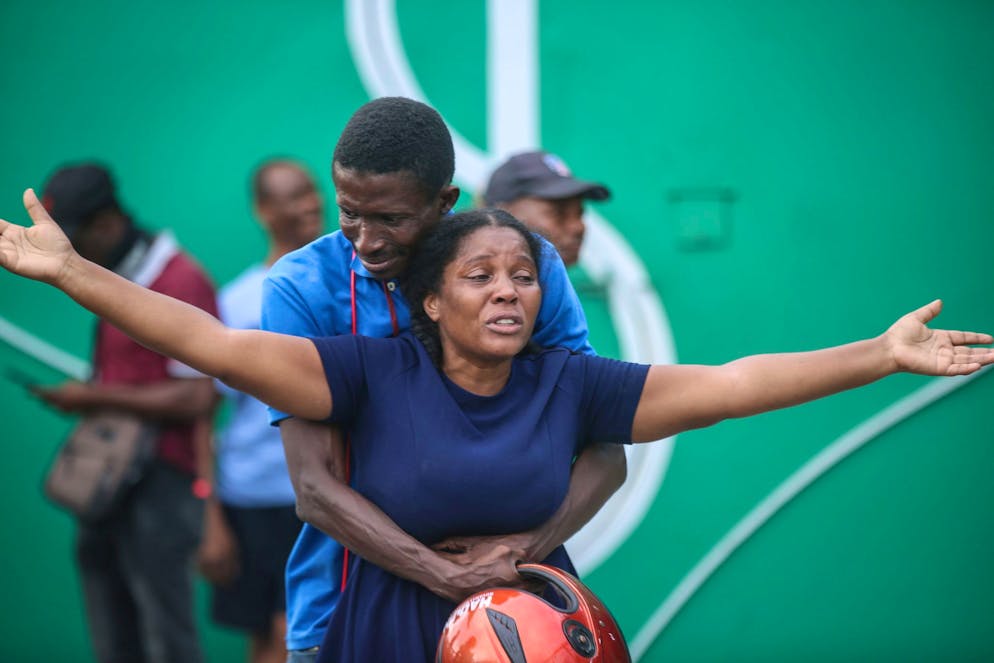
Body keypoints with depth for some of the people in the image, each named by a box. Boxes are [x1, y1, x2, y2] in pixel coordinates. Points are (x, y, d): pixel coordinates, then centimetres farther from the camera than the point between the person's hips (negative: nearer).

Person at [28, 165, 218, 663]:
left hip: (159, 485, -9)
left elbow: (195, 397, -16)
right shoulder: (115, 282, 17)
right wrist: (82, 397, 7)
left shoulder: (178, 282, -11)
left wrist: (100, 397, -14)